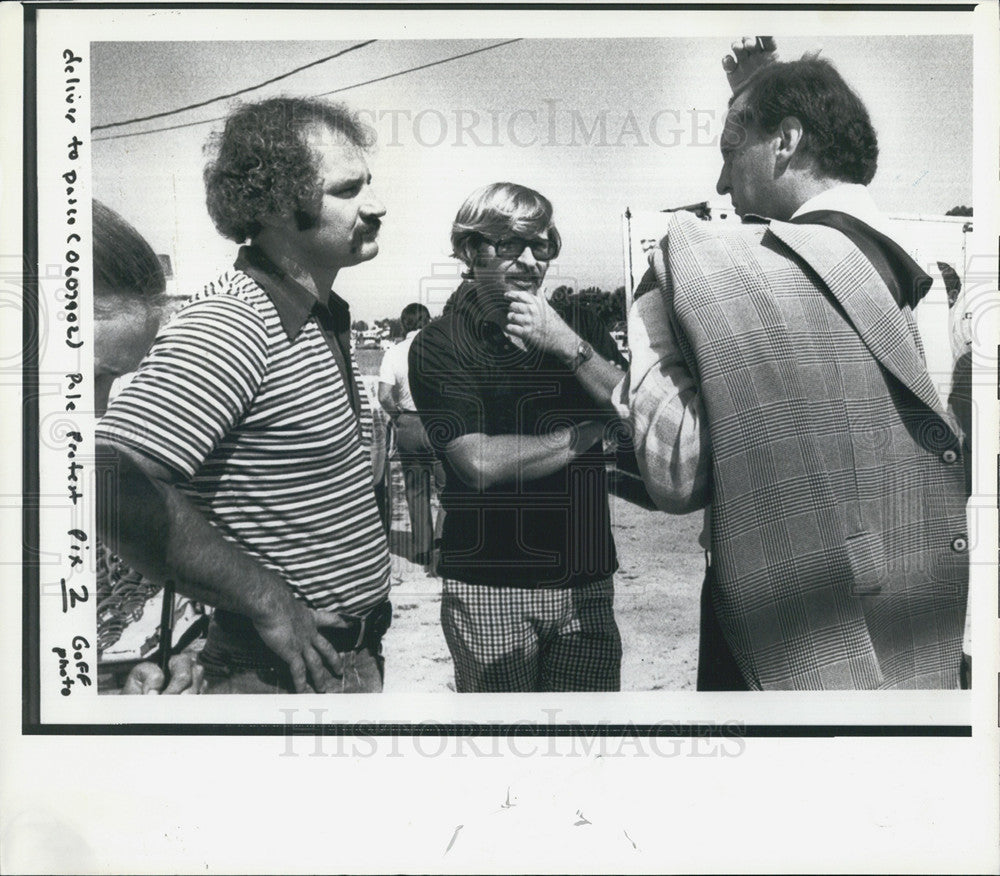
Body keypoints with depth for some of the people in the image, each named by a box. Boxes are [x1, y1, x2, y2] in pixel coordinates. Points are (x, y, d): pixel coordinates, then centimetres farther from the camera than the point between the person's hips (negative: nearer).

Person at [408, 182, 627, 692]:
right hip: (488, 591, -3)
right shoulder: (438, 346, -3)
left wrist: (569, 346, -15)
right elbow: (480, 462, -15)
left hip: (587, 585, 3)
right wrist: (586, 432, -7)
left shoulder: (579, 326, 10)